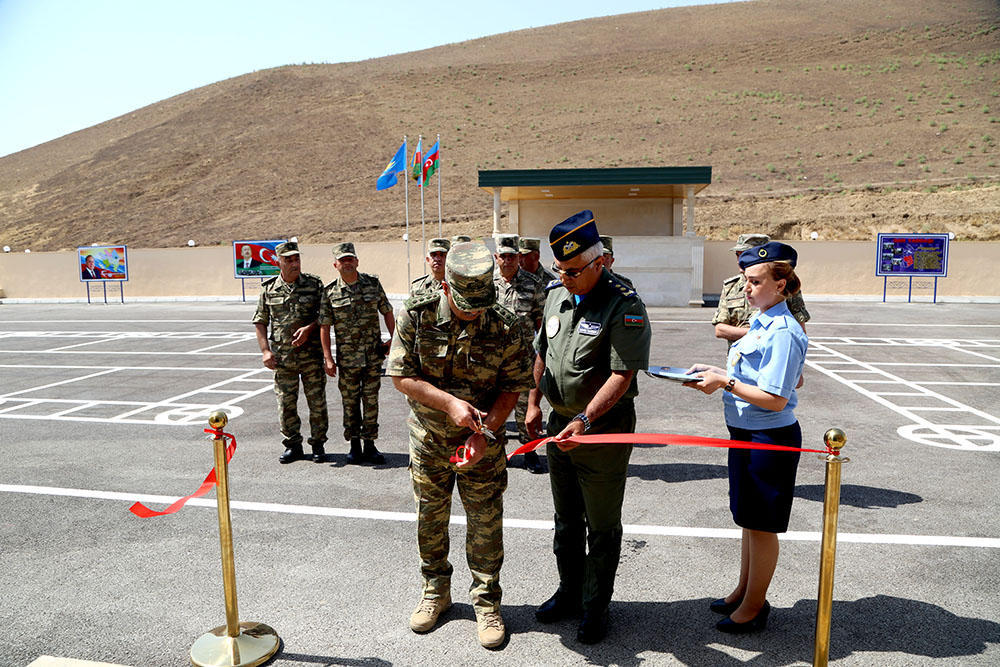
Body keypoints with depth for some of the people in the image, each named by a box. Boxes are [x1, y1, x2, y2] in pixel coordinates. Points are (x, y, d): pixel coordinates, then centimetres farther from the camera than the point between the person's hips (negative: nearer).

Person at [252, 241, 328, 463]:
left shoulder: (315, 284, 2)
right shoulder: (269, 289, 5)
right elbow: (260, 322, 9)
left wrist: (309, 329, -15)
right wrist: (265, 351, -1)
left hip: (311, 354, -1)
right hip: (282, 357, 1)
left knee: (317, 401, 4)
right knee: (286, 403, 6)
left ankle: (318, 444, 18)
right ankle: (293, 445, 21)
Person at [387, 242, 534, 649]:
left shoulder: (506, 328, -16)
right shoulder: (416, 315, -15)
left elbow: (513, 386, -9)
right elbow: (401, 376, -13)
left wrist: (485, 432, -21)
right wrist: (450, 404, -24)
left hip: (483, 439, -1)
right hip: (428, 437, 1)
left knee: (485, 523, 6)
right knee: (429, 517, 16)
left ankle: (487, 602, 27)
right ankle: (436, 591, 38)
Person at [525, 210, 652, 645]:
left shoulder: (624, 305, -18)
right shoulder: (557, 296, 5)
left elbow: (622, 375, -24)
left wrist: (585, 420, -31)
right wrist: (534, 402, 14)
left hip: (604, 430, -7)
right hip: (560, 423, 7)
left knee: (602, 527, 9)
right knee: (566, 520, 21)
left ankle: (595, 608, 28)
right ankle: (569, 592, 40)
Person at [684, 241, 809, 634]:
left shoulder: (783, 332, -20)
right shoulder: (759, 322, 7)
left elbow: (775, 399, -23)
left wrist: (726, 383, -21)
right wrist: (715, 372, 4)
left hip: (770, 438, -9)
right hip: (744, 433, 9)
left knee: (761, 525, 6)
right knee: (747, 518, 21)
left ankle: (754, 606, 23)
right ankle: (744, 590, 38)